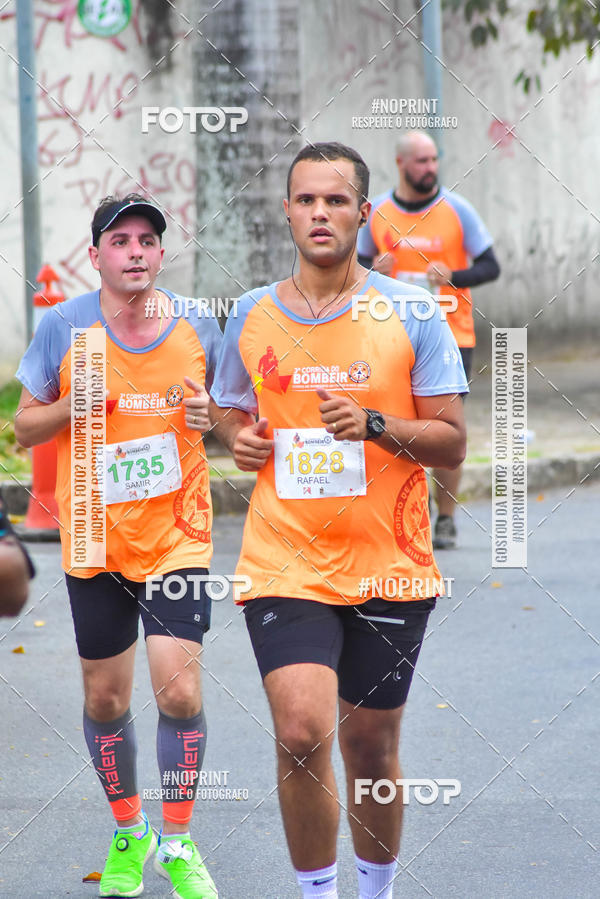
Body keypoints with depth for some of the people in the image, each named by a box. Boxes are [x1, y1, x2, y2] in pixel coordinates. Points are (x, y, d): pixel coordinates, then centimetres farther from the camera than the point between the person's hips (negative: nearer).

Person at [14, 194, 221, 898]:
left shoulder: (197, 325, -2)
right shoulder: (63, 326, -5)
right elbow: (24, 426, 2)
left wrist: (209, 415, -10)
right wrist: (73, 405, -18)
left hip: (176, 536, -1)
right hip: (95, 542, 1)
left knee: (179, 691, -11)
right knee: (105, 700, 9)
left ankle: (177, 842, 8)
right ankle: (129, 832, 32)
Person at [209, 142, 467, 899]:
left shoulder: (410, 313, -2)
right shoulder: (252, 315, 5)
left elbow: (452, 442, -3)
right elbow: (225, 409, 20)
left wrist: (375, 425, -20)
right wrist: (237, 438, -3)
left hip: (388, 568, 0)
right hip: (284, 563, 0)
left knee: (370, 745, 9)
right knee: (301, 733, -17)